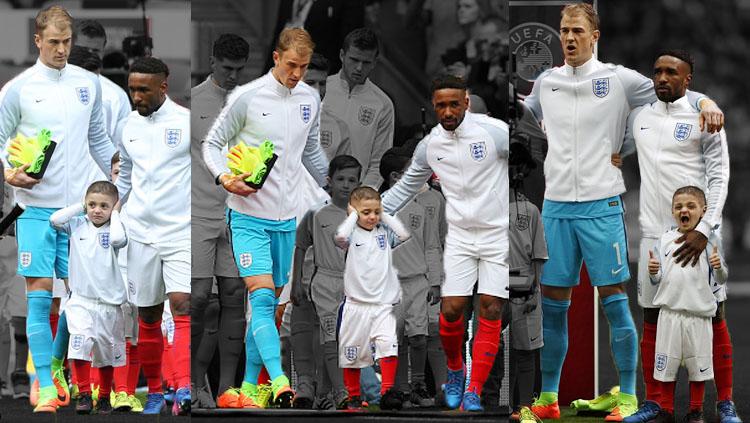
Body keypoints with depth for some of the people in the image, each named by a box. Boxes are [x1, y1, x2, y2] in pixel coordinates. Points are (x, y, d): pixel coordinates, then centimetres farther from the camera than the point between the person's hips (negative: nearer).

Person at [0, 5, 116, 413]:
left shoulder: (89, 84, 9)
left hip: (78, 206, 4)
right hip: (36, 207, -4)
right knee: (39, 295, -7)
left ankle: (57, 371, 18)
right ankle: (45, 387, -5)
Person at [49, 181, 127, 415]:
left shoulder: (113, 229, -2)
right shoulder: (78, 225, 3)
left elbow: (119, 239, -25)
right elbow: (55, 219, -13)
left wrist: (114, 214, -10)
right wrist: (80, 207, -4)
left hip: (109, 302, 0)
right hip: (81, 300, 0)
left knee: (107, 352, 11)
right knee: (80, 342, -20)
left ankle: (104, 398, 24)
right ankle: (84, 395, -18)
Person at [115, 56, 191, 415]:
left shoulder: (188, 123, -6)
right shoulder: (130, 126, 10)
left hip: (182, 234, -5)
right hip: (141, 234, 5)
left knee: (182, 307, -19)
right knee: (148, 318, 9)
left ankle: (184, 389, -28)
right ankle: (154, 392, 21)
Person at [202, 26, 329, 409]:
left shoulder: (311, 99, 6)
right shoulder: (247, 97, -11)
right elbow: (212, 144, -3)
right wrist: (225, 177, -20)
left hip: (286, 219, 6)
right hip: (248, 216, -6)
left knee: (270, 302, 8)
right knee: (262, 296, -17)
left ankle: (250, 383, 17)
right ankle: (279, 383, -29)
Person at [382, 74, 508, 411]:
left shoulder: (493, 131, -11)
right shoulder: (429, 146, 3)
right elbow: (405, 188, 19)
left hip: (499, 232, -3)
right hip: (460, 236, 3)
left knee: (490, 312, -6)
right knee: (450, 311, -7)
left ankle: (473, 392, -1)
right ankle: (455, 370, 21)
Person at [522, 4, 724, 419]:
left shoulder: (617, 79, -2)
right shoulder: (546, 82, 11)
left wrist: (705, 102, -23)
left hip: (601, 205, -4)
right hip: (555, 205, 4)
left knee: (614, 302, -3)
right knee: (552, 306, 7)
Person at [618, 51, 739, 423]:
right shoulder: (638, 117, 11)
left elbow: (719, 179, -7)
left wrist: (704, 229, -18)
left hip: (698, 234, -4)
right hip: (654, 235, 4)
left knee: (715, 318, -1)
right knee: (652, 320, 6)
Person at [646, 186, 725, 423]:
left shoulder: (708, 241, 0)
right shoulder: (665, 241, 6)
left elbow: (720, 279, 0)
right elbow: (657, 280, 11)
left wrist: (719, 267, -22)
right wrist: (653, 272, -11)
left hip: (698, 314, -2)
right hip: (669, 312, 2)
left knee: (698, 365, 4)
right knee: (666, 364, 5)